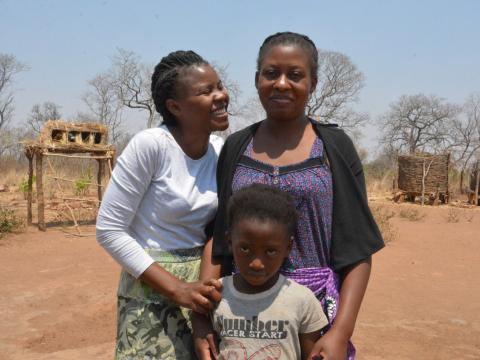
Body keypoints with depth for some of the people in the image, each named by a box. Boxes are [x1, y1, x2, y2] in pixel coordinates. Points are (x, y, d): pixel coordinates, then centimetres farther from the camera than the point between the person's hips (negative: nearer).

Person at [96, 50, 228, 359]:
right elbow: (109, 231, -16)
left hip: (204, 281, 5)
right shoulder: (150, 145, -19)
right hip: (154, 289, -5)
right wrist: (176, 288, -19)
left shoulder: (222, 151, -3)